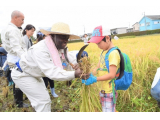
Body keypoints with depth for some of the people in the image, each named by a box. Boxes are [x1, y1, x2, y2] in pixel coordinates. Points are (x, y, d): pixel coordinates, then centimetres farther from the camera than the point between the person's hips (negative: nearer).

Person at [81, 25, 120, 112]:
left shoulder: (113, 53, -18)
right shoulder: (103, 52, 8)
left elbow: (112, 75, -22)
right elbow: (98, 68, 8)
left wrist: (94, 79, -22)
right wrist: (90, 75, -9)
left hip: (109, 91, -8)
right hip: (102, 90, 8)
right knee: (104, 110, 19)